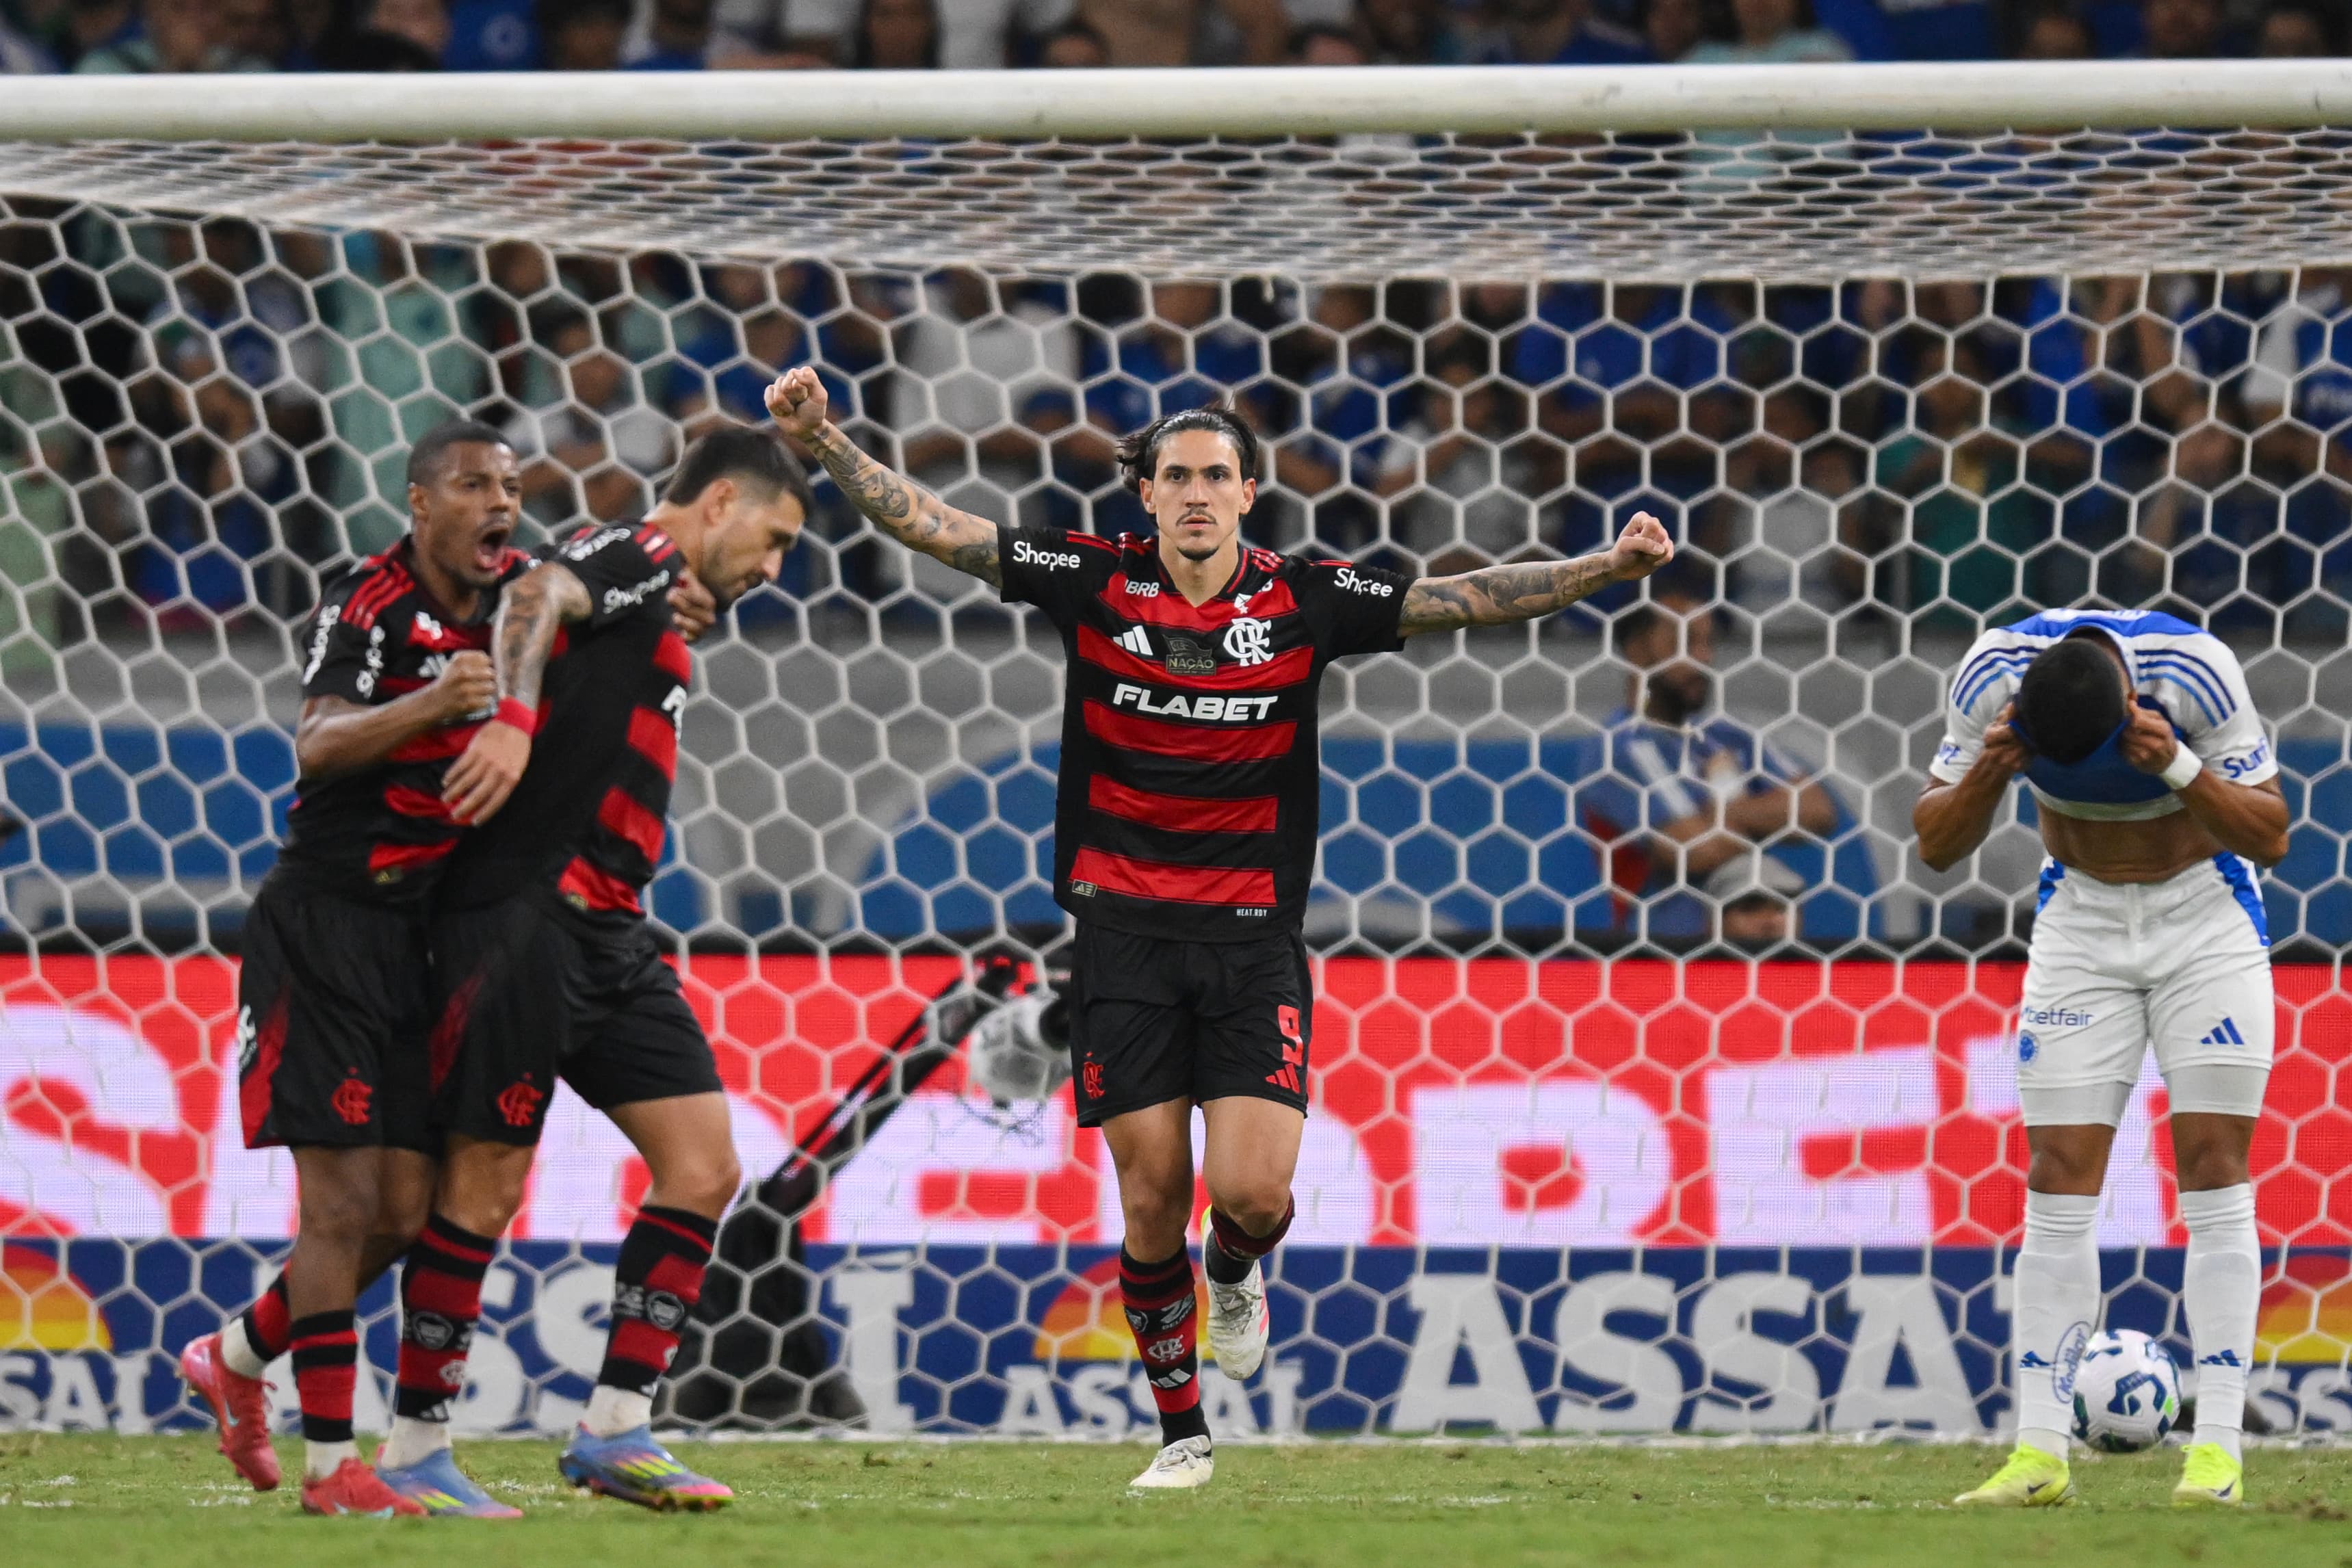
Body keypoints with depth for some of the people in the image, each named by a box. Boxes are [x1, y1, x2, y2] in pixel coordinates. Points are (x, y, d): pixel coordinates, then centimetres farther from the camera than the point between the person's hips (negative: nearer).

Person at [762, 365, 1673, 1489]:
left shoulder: (1301, 601, -2)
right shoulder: (1095, 583, -2)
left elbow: (1466, 600, -3)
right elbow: (929, 527, -3)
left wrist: (1607, 568, -13)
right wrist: (821, 440, -13)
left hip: (1253, 940, 0)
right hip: (1125, 933, 0)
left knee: (1252, 1192, -13)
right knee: (1153, 1202, -1)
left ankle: (1235, 1273, 24)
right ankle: (1181, 1430, 15)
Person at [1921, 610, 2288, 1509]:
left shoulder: (2195, 671, -27)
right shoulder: (1994, 675, -19)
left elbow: (2269, 837, -19)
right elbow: (1936, 845, -10)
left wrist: (2175, 767, -36)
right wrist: (1988, 774, -30)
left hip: (2204, 919, -2)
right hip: (2080, 921, 2)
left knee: (2214, 1179, -9)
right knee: (2059, 1185, -5)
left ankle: (2218, 1446, -9)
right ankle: (2040, 1451, -5)